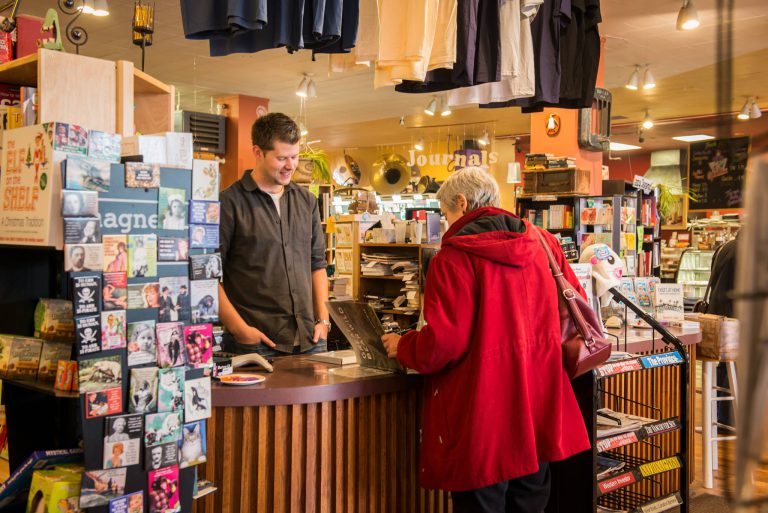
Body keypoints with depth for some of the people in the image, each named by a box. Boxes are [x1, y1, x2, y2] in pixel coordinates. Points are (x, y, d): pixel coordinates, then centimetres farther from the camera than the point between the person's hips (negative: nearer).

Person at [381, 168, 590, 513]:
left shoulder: (455, 257, -14)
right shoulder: (544, 244, 4)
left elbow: (442, 344, -18)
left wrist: (401, 347, 2)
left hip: (484, 424, -6)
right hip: (539, 417, 6)